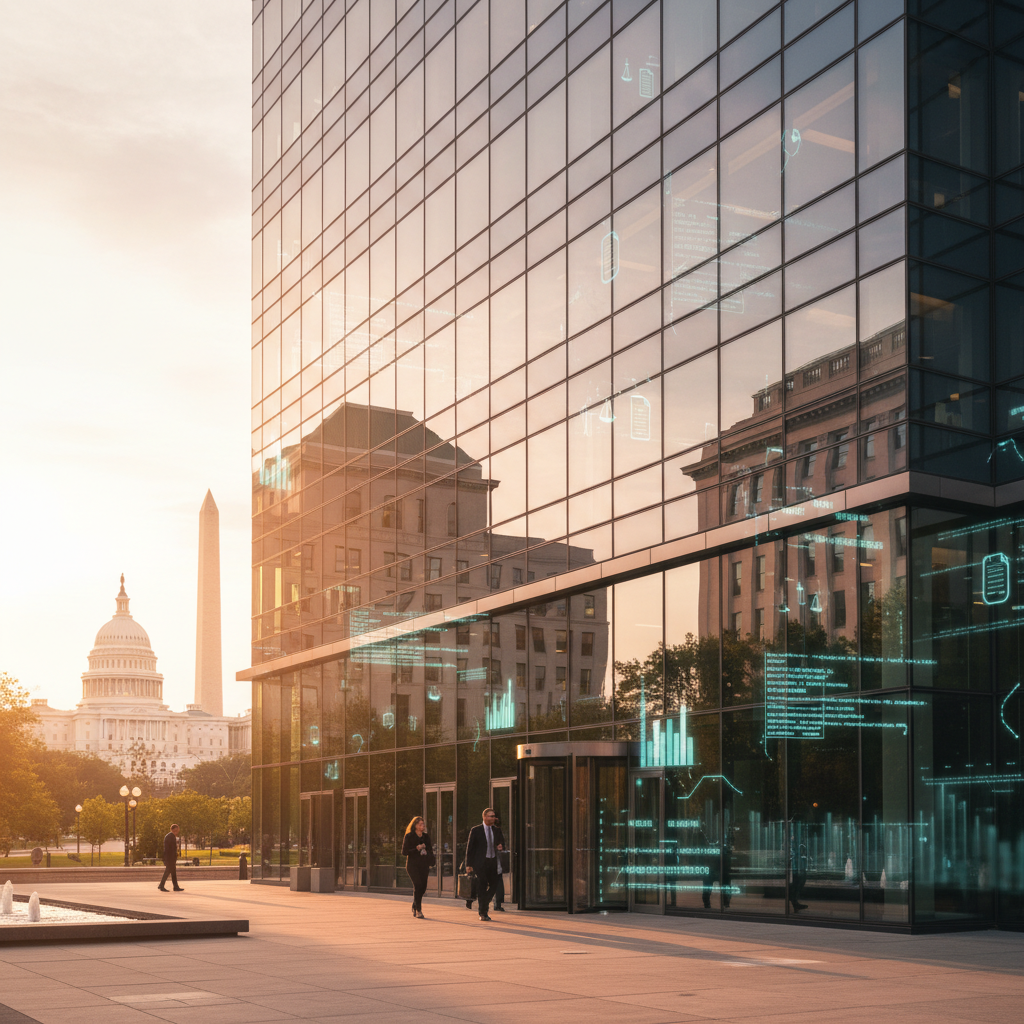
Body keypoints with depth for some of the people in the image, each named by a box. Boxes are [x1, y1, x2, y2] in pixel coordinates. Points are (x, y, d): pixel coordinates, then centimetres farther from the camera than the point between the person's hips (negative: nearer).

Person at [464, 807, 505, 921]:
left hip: (493, 862, 5)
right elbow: (470, 847, -2)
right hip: (480, 862, -5)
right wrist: (468, 864, -7)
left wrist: (500, 847, -3)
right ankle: (483, 913, 5)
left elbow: (502, 842, 24)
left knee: (494, 885, 2)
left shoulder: (497, 830, 10)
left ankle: (482, 905, 24)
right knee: (482, 887, -3)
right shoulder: (476, 830, -3)